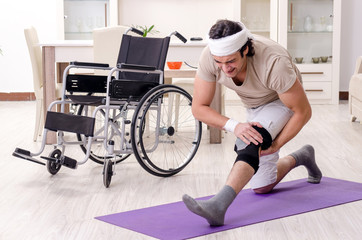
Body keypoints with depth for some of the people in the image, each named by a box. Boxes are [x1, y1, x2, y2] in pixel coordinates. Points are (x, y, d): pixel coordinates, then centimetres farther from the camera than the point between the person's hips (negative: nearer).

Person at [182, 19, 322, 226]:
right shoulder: (210, 57, -29)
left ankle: (218, 205, -51)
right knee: (262, 187, 11)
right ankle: (300, 158, 38)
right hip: (254, 108, 5)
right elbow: (199, 107, -20)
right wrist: (233, 126, -35)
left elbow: (303, 112, -28)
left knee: (252, 143, -38)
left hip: (283, 102, -5)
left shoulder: (274, 62, -40)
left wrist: (275, 145, -26)